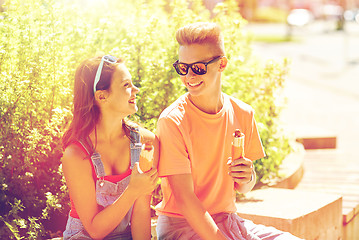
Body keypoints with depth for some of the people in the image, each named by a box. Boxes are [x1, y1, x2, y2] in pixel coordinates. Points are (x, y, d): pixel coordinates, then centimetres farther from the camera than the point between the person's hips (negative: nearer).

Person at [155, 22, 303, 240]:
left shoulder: (242, 114, 2)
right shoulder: (172, 121, -14)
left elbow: (242, 188, 12)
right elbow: (185, 198, -17)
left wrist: (247, 179, -11)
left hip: (228, 219, 6)